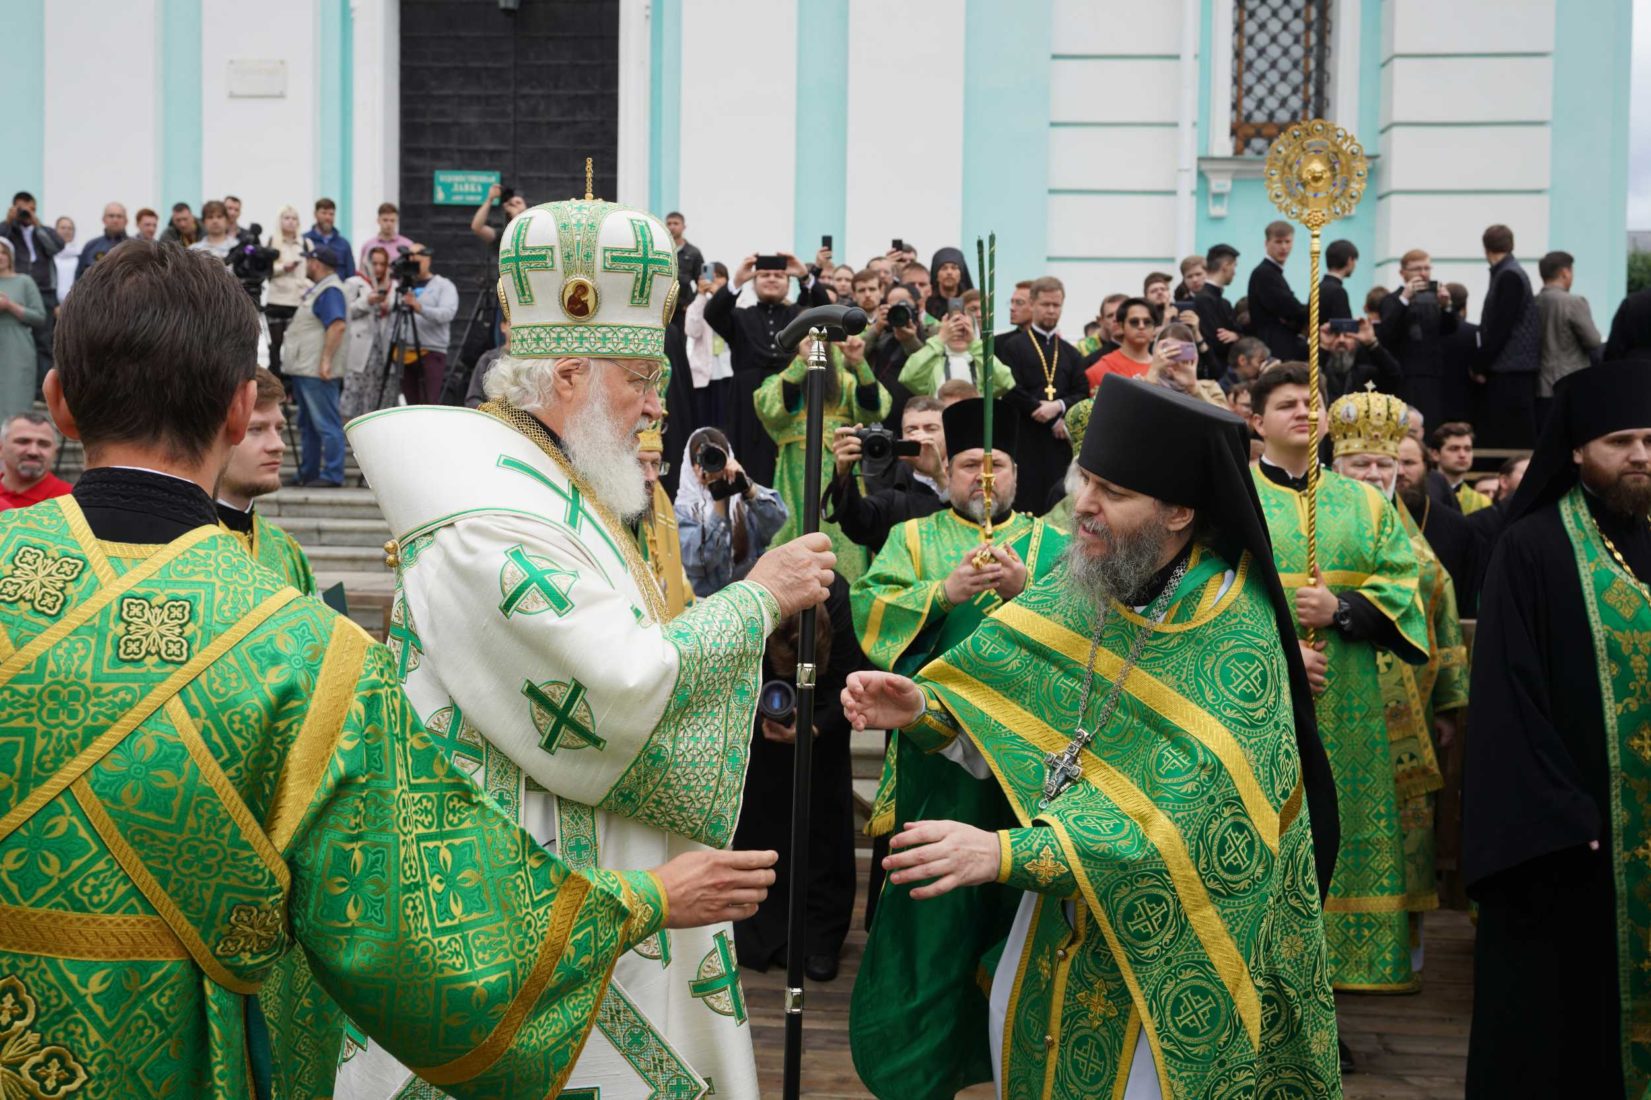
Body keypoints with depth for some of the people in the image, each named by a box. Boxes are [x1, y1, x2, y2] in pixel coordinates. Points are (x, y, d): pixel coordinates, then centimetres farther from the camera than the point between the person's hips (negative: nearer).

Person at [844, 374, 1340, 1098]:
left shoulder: (1237, 642, -25)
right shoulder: (1082, 585, -6)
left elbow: (1181, 824, -32)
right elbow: (1001, 710, 0)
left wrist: (1006, 852, -40)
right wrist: (923, 710, -23)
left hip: (1165, 931, -5)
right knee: (1016, 1037, 14)